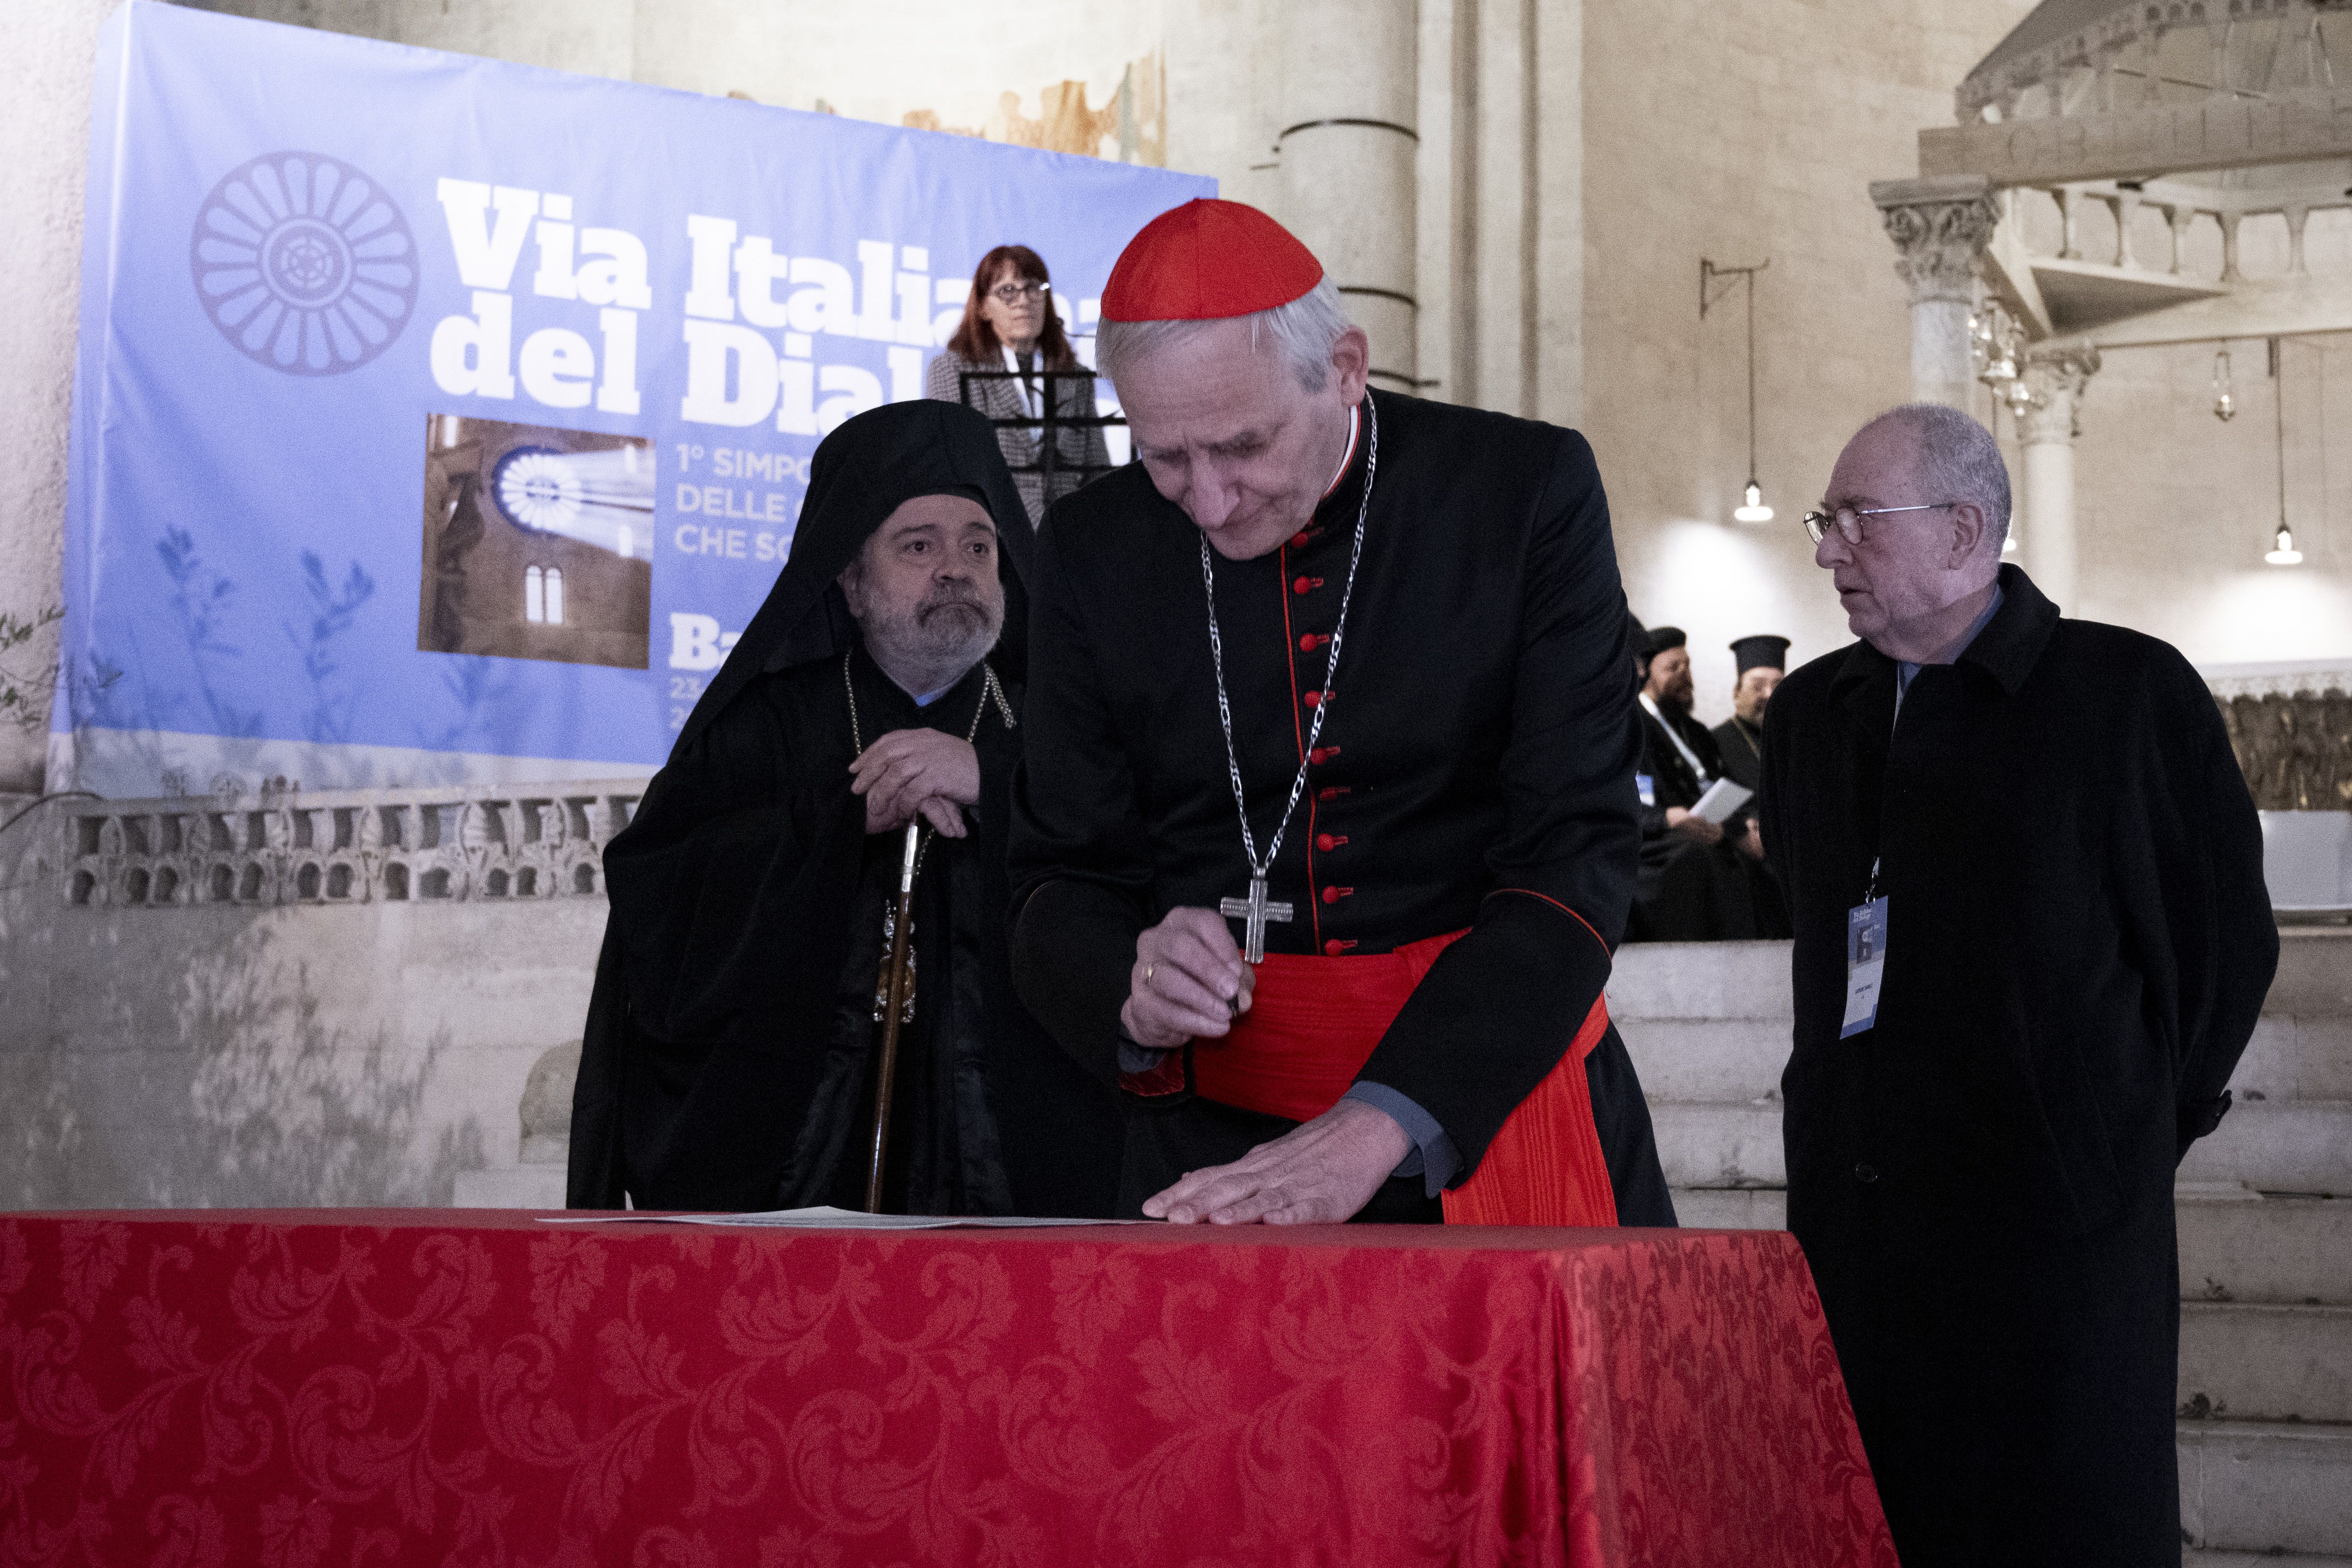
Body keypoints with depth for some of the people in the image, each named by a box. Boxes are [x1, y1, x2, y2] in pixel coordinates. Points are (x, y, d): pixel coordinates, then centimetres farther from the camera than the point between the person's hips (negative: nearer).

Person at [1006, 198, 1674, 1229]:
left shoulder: (1526, 491, -9)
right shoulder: (1094, 551, 0)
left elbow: (1574, 859, -15)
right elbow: (1063, 882, 4)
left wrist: (1376, 1126, -27)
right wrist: (1134, 996, -20)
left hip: (1499, 1096, -1)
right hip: (1218, 1134, 2)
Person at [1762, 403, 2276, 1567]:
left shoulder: (2132, 692, -4)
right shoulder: (1809, 711, 13)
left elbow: (2224, 936, 2)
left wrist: (2137, 1133, 7)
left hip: (2052, 1219, -5)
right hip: (1851, 1211, 5)